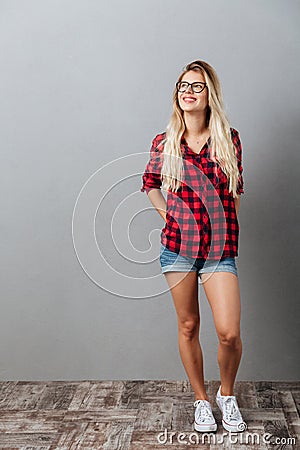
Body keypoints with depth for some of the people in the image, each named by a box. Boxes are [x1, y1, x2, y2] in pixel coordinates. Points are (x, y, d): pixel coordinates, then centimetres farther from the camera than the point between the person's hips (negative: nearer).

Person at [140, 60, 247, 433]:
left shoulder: (229, 139, 1)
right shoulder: (164, 143, 1)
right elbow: (149, 183, 18)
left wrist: (227, 226, 9)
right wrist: (168, 215, 6)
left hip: (220, 248, -1)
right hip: (178, 245, 1)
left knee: (229, 332, -9)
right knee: (188, 326, 10)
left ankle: (227, 394, 22)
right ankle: (201, 400, 30)